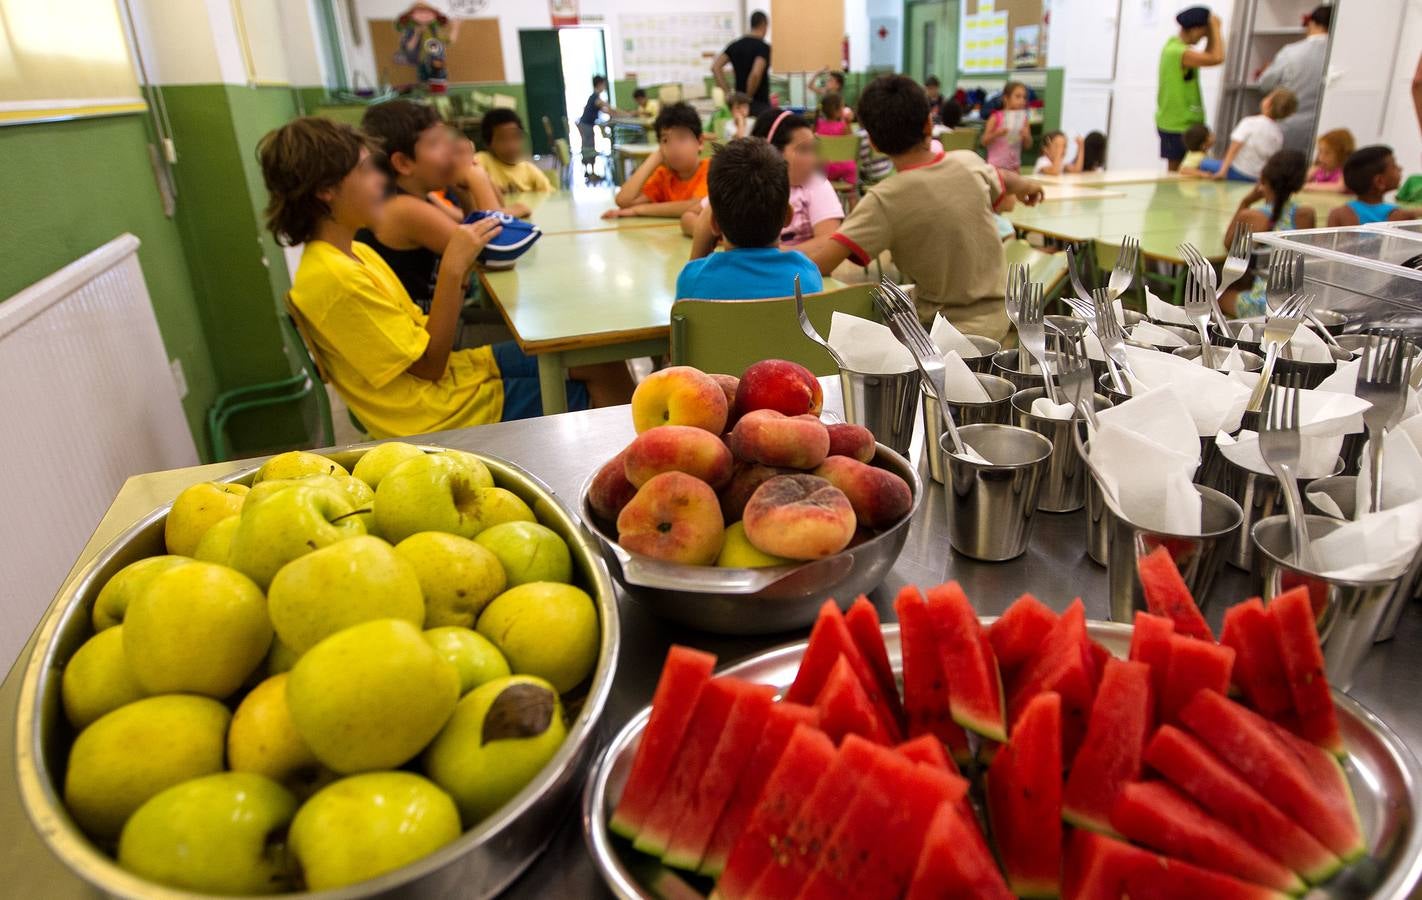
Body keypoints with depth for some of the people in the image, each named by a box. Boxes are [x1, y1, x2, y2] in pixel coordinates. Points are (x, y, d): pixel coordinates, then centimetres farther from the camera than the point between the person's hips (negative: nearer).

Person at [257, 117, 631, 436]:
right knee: (602, 369, -1)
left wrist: (459, 269, -5)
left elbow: (421, 335, 5)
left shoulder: (355, 253, 7)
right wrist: (453, 268, -21)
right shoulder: (334, 278, -22)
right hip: (450, 413, -8)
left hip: (448, 378, 8)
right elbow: (429, 365, -19)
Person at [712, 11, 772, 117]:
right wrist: (749, 97, -13)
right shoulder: (763, 47, -11)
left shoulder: (735, 45, 8)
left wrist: (727, 92, 1)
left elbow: (715, 67, 1)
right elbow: (756, 74, -26)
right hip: (759, 103, -6)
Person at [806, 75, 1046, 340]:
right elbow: (1005, 182, 19)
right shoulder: (969, 163, -6)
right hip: (996, 316, 6)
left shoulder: (885, 201, -23)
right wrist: (1026, 185, 42)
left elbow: (819, 264, -29)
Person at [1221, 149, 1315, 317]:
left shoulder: (1249, 217, -12)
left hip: (1263, 306, -4)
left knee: (1219, 295, 28)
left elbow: (1228, 243, 9)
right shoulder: (1307, 215, -5)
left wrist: (1245, 202, 8)